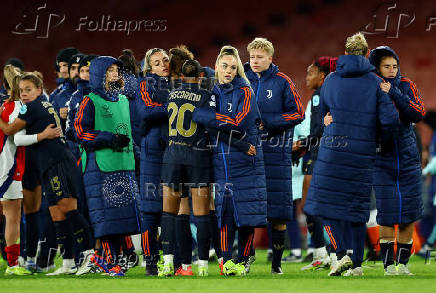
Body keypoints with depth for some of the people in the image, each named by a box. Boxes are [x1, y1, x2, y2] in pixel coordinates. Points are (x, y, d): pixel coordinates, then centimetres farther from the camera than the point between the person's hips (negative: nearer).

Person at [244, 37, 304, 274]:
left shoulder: (282, 82, 1)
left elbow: (297, 114, -1)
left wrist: (267, 123, -9)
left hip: (276, 153, -2)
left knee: (278, 211, -2)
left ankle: (277, 261, 4)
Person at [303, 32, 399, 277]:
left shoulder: (331, 80, 4)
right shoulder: (376, 83, -1)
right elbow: (389, 119, -8)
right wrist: (387, 145, 9)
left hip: (333, 149, -1)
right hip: (364, 153, 1)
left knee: (326, 201, 4)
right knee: (358, 205, 10)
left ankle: (342, 254, -13)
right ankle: (357, 264, 10)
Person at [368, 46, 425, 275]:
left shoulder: (407, 86, 2)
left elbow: (418, 114, -11)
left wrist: (393, 93, -21)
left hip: (408, 158, 2)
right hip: (382, 160, -2)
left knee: (409, 213, 2)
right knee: (387, 213, -6)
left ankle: (403, 263, 12)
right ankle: (388, 265, 2)